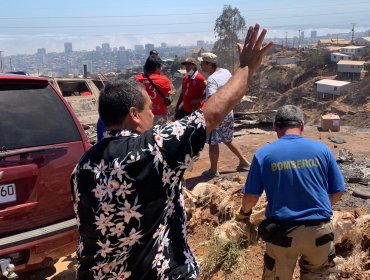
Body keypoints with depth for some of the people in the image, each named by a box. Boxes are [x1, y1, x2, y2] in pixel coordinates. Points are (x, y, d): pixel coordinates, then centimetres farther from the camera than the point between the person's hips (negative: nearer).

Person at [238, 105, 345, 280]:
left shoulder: (264, 154, -7)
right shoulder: (321, 149, -2)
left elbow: (250, 197, -6)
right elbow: (338, 192, 4)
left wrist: (245, 212, 16)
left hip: (282, 232, -1)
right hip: (319, 230, 2)